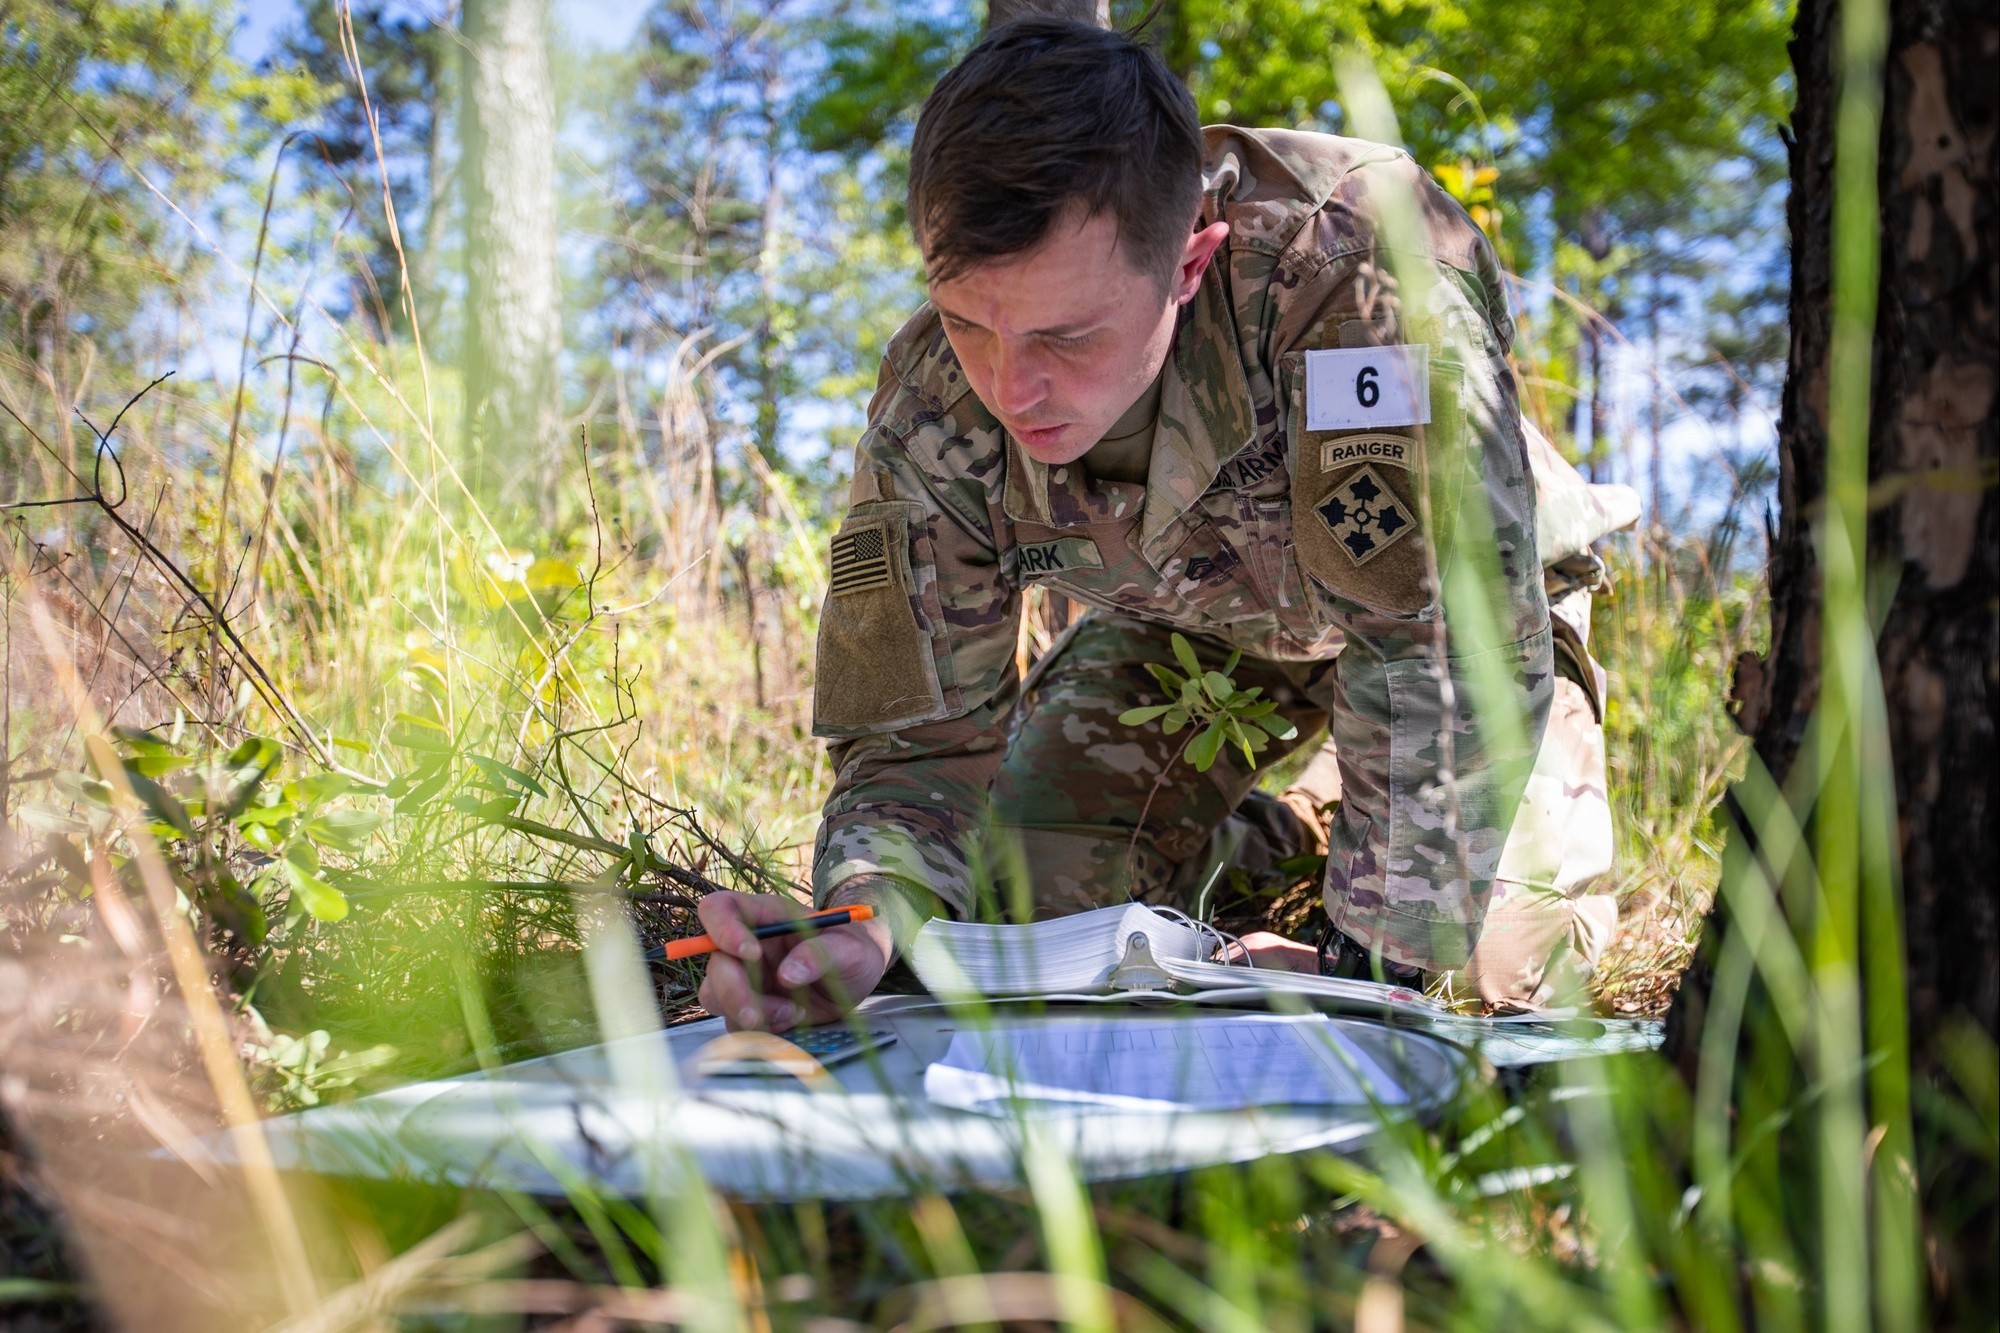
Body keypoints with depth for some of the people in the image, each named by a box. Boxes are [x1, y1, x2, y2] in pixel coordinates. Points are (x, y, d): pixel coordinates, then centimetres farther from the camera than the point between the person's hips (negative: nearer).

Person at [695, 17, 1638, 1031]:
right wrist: (868, 919, -46)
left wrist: (1368, 963, -41)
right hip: (1190, 623, 3)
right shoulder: (933, 409, -29)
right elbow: (923, 735, -24)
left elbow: (1447, 642, -42)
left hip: (1446, 595, -3)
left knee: (1510, 961, -16)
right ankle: (1268, 835, 24)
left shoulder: (1348, 272, -45)